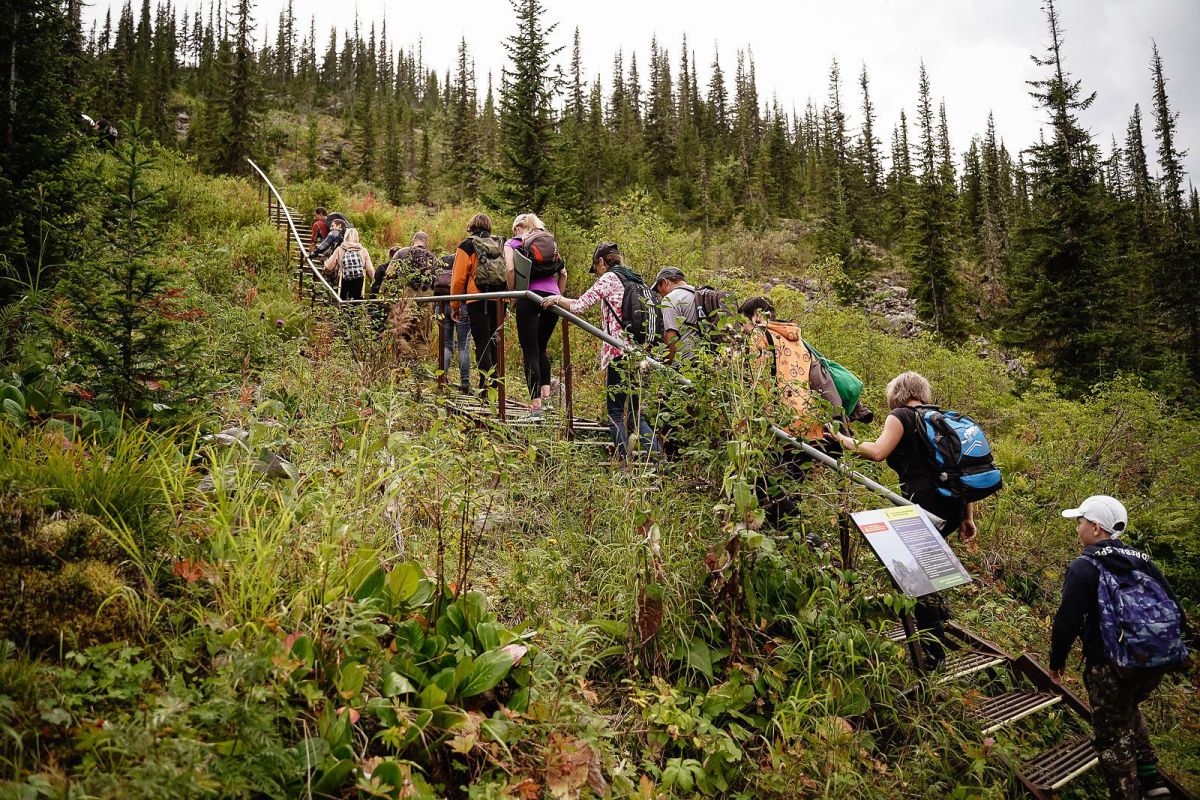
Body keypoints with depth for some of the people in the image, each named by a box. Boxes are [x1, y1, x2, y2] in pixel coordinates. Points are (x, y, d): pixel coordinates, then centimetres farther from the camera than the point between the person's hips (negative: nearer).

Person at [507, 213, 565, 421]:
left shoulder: (512, 243, 15)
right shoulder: (549, 242, 25)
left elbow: (510, 269, -4)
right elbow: (563, 272, 15)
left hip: (530, 296, -4)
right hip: (552, 295, 4)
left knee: (530, 351, -2)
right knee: (541, 347, 19)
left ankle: (535, 404, -9)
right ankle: (546, 390, 2)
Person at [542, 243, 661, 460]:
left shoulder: (609, 278, -3)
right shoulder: (637, 280, 18)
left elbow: (578, 305, -6)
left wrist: (557, 299, 12)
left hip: (619, 352, -7)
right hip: (639, 354, 7)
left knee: (615, 412, -1)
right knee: (634, 414, 11)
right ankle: (657, 456, 1)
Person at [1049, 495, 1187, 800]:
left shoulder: (1083, 567, -11)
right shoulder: (1141, 560, 7)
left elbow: (1067, 621, -14)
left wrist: (1056, 661, 0)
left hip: (1110, 667, -7)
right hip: (1154, 663, 7)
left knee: (1113, 738, 7)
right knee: (1127, 710, 30)